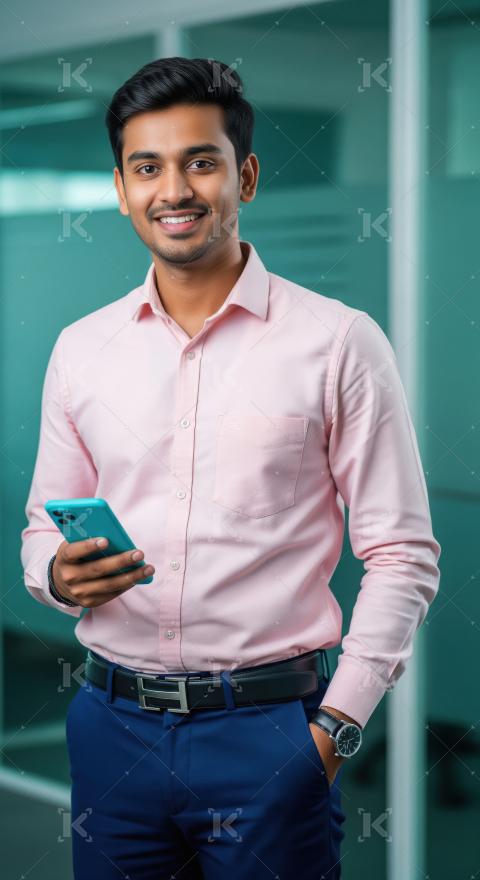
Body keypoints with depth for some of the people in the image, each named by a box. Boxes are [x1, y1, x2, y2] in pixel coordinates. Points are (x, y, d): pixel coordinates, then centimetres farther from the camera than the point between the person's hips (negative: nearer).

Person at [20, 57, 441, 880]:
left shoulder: (338, 341, -4)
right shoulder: (80, 349, 7)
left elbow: (402, 555, -3)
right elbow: (43, 526, 15)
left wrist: (339, 723, -10)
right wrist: (58, 575, -7)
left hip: (271, 729, -3)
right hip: (114, 720, 3)